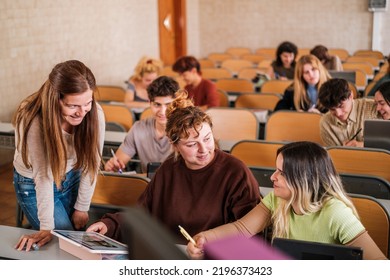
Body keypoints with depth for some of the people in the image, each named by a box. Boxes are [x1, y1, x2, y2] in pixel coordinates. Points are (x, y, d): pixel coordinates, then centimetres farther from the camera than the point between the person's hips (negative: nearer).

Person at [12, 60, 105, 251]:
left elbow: (91, 163, -15)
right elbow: (43, 175, -30)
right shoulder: (33, 122, -34)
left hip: (72, 178, 4)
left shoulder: (95, 114, -25)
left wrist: (82, 207, -8)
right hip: (34, 185, -4)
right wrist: (46, 228, -28)